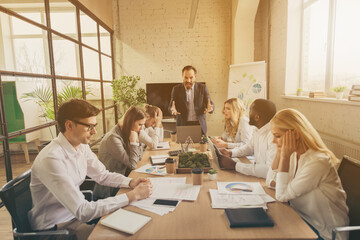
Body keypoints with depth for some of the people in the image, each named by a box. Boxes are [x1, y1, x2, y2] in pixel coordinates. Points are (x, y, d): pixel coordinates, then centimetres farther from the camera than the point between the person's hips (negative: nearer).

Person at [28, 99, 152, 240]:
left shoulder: (82, 146, -4)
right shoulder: (51, 159, -30)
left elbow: (103, 175, 8)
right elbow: (83, 212, -31)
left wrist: (131, 183, -11)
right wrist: (133, 195, -30)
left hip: (76, 212, 7)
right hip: (55, 226, -7)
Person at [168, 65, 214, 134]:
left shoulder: (202, 88, 3)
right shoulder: (176, 89, 3)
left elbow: (210, 104, -1)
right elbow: (170, 107, 1)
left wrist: (209, 108, -25)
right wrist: (172, 109, -23)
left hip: (199, 125, 0)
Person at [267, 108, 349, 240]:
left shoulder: (318, 161, -26)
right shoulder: (295, 154, -1)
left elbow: (282, 195, -23)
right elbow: (270, 181, 1)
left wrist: (285, 157, -25)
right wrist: (279, 153, -9)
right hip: (301, 219, 7)